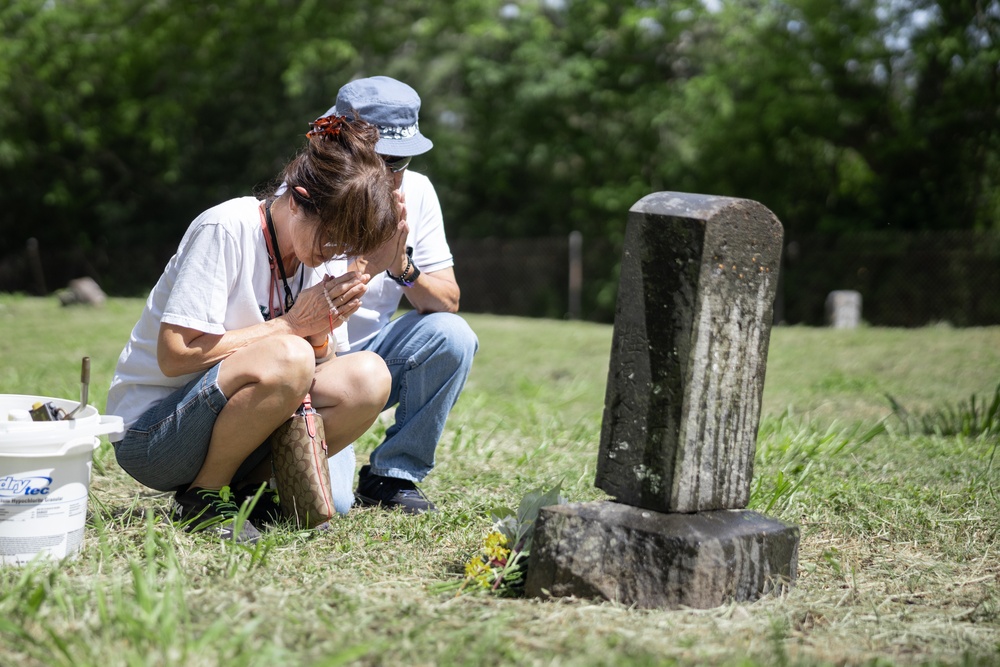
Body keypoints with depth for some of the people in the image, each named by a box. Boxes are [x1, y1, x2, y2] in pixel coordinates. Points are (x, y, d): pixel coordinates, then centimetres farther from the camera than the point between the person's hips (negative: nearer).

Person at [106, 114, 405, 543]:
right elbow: (176, 355, -23)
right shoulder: (226, 229, -19)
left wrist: (321, 329, -20)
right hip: (149, 434, -7)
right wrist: (291, 324, -22)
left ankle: (246, 488, 0)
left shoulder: (326, 247, 1)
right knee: (286, 358, -33)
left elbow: (323, 373, 2)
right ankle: (202, 497, -11)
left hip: (227, 418, 7)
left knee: (369, 378, -15)